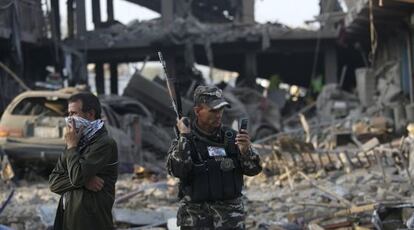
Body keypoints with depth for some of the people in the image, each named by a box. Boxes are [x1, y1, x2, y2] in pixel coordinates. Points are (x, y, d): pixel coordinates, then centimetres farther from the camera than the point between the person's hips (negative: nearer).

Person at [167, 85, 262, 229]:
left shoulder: (231, 137, 5)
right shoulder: (183, 142, -3)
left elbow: (253, 169, 4)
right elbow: (177, 170, -19)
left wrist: (245, 150, -15)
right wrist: (184, 136, -19)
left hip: (231, 216, 2)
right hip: (196, 217, -2)